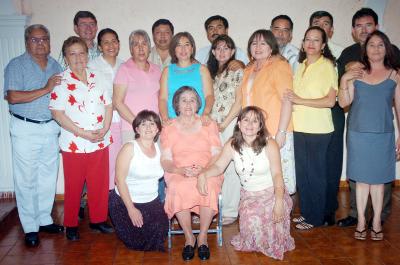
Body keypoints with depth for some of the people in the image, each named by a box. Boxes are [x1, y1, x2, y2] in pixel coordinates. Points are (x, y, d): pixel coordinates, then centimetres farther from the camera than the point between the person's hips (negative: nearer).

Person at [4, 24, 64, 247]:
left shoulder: (56, 66, 11)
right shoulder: (16, 65, -5)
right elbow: (13, 97, -17)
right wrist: (46, 90, -17)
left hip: (51, 128, 5)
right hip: (26, 130, -5)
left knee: (49, 177, 10)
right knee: (26, 179, 1)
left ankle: (44, 219, 25)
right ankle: (30, 227, 11)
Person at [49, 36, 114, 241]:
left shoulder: (97, 78, 8)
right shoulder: (61, 81, -6)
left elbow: (108, 105, 9)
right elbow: (57, 112, -12)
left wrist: (105, 128, -8)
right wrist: (83, 133, -17)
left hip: (100, 142, 4)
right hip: (74, 144, -4)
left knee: (100, 184, 12)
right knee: (73, 186, 8)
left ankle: (98, 219, 29)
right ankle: (71, 225, 25)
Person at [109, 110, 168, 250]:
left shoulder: (160, 148, 5)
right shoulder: (130, 148, -12)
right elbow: (120, 180, -14)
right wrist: (131, 208, -16)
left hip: (152, 202, 4)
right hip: (125, 201, -4)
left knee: (159, 230, -19)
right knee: (136, 241, -17)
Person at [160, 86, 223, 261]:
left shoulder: (209, 124, 13)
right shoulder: (168, 128, 11)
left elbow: (217, 155, 4)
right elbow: (165, 161, 3)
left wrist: (203, 170, -16)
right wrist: (181, 170, -18)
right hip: (178, 173, 0)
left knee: (208, 186, -34)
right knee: (178, 189, -34)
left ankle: (203, 237, -15)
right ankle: (189, 237, -14)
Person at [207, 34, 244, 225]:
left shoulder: (237, 71, 0)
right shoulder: (210, 72, 18)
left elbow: (239, 101, -6)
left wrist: (224, 123, -8)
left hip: (231, 124, -5)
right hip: (213, 125, 5)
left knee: (230, 168, -5)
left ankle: (230, 211, 4)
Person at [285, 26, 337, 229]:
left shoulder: (327, 66, -6)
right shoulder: (300, 66, 13)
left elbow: (330, 100, -13)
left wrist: (300, 100, -17)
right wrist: (291, 101, -1)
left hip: (318, 130, -6)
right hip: (299, 128, 6)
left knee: (316, 174, 4)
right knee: (301, 172, 12)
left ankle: (315, 218, 17)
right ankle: (305, 212, 27)